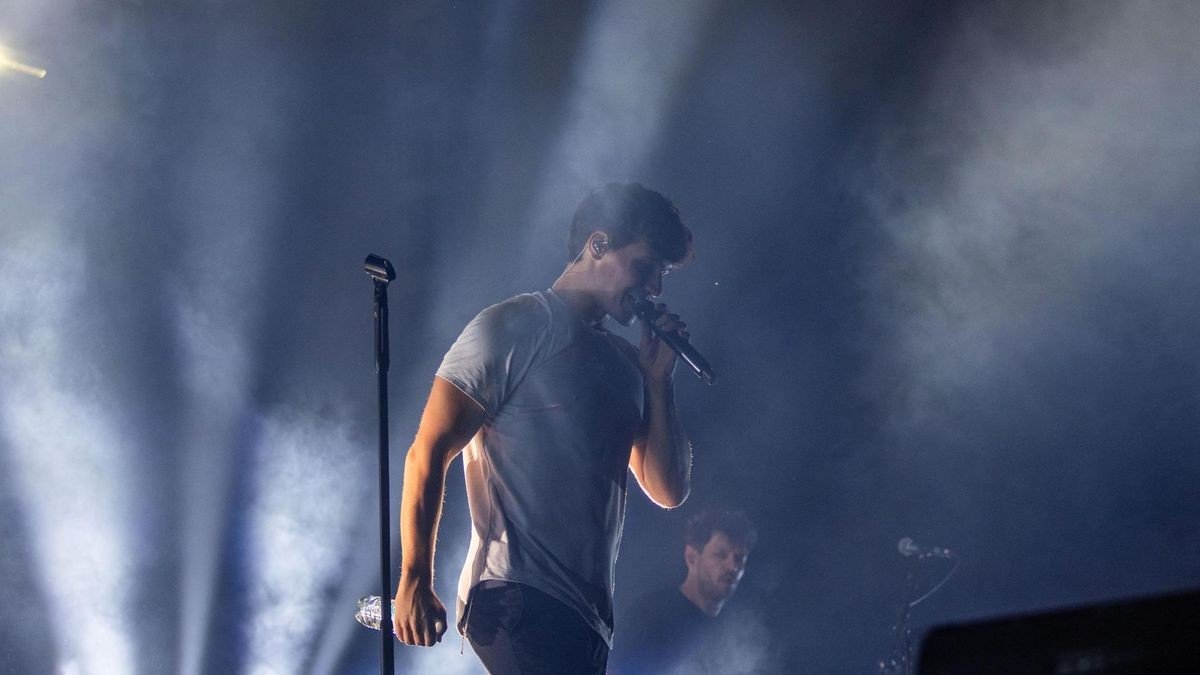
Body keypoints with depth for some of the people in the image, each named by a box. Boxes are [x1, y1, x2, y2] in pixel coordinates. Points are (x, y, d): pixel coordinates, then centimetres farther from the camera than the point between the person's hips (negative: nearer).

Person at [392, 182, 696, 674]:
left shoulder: (624, 361, 19)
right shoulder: (512, 330, -3)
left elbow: (669, 490, 17)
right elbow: (427, 456, -8)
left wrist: (659, 380, 7)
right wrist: (415, 580, -15)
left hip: (586, 612, 8)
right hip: (519, 599, -8)